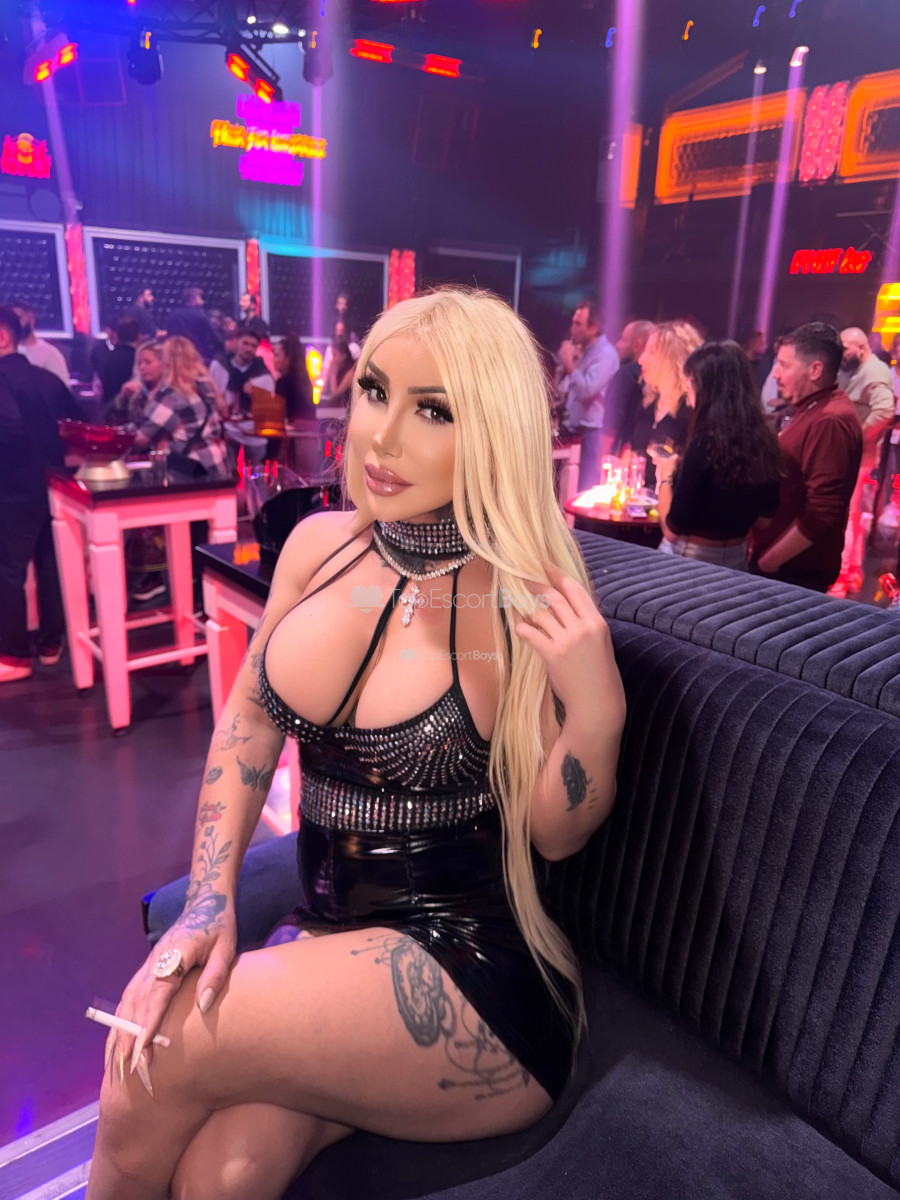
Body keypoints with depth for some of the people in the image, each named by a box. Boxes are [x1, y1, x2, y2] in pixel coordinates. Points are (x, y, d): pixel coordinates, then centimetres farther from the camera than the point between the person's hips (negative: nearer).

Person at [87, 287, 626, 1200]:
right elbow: (247, 724, 6)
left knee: (164, 1050, -17)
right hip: (333, 941, 4)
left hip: (474, 983, -3)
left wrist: (597, 712, -27)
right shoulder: (320, 545, -3)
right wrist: (209, 902, -3)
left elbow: (557, 832, -7)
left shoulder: (532, 607, -16)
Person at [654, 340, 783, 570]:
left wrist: (666, 477, -2)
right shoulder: (765, 440, -1)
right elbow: (769, 509, 12)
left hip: (691, 558, -7)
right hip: (737, 559, 7)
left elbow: (673, 527, -19)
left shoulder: (705, 443, -22)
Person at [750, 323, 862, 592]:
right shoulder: (808, 409, 12)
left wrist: (767, 562, -17)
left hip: (795, 571, -9)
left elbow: (821, 515, -26)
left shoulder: (830, 421, -20)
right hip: (777, 560, 9)